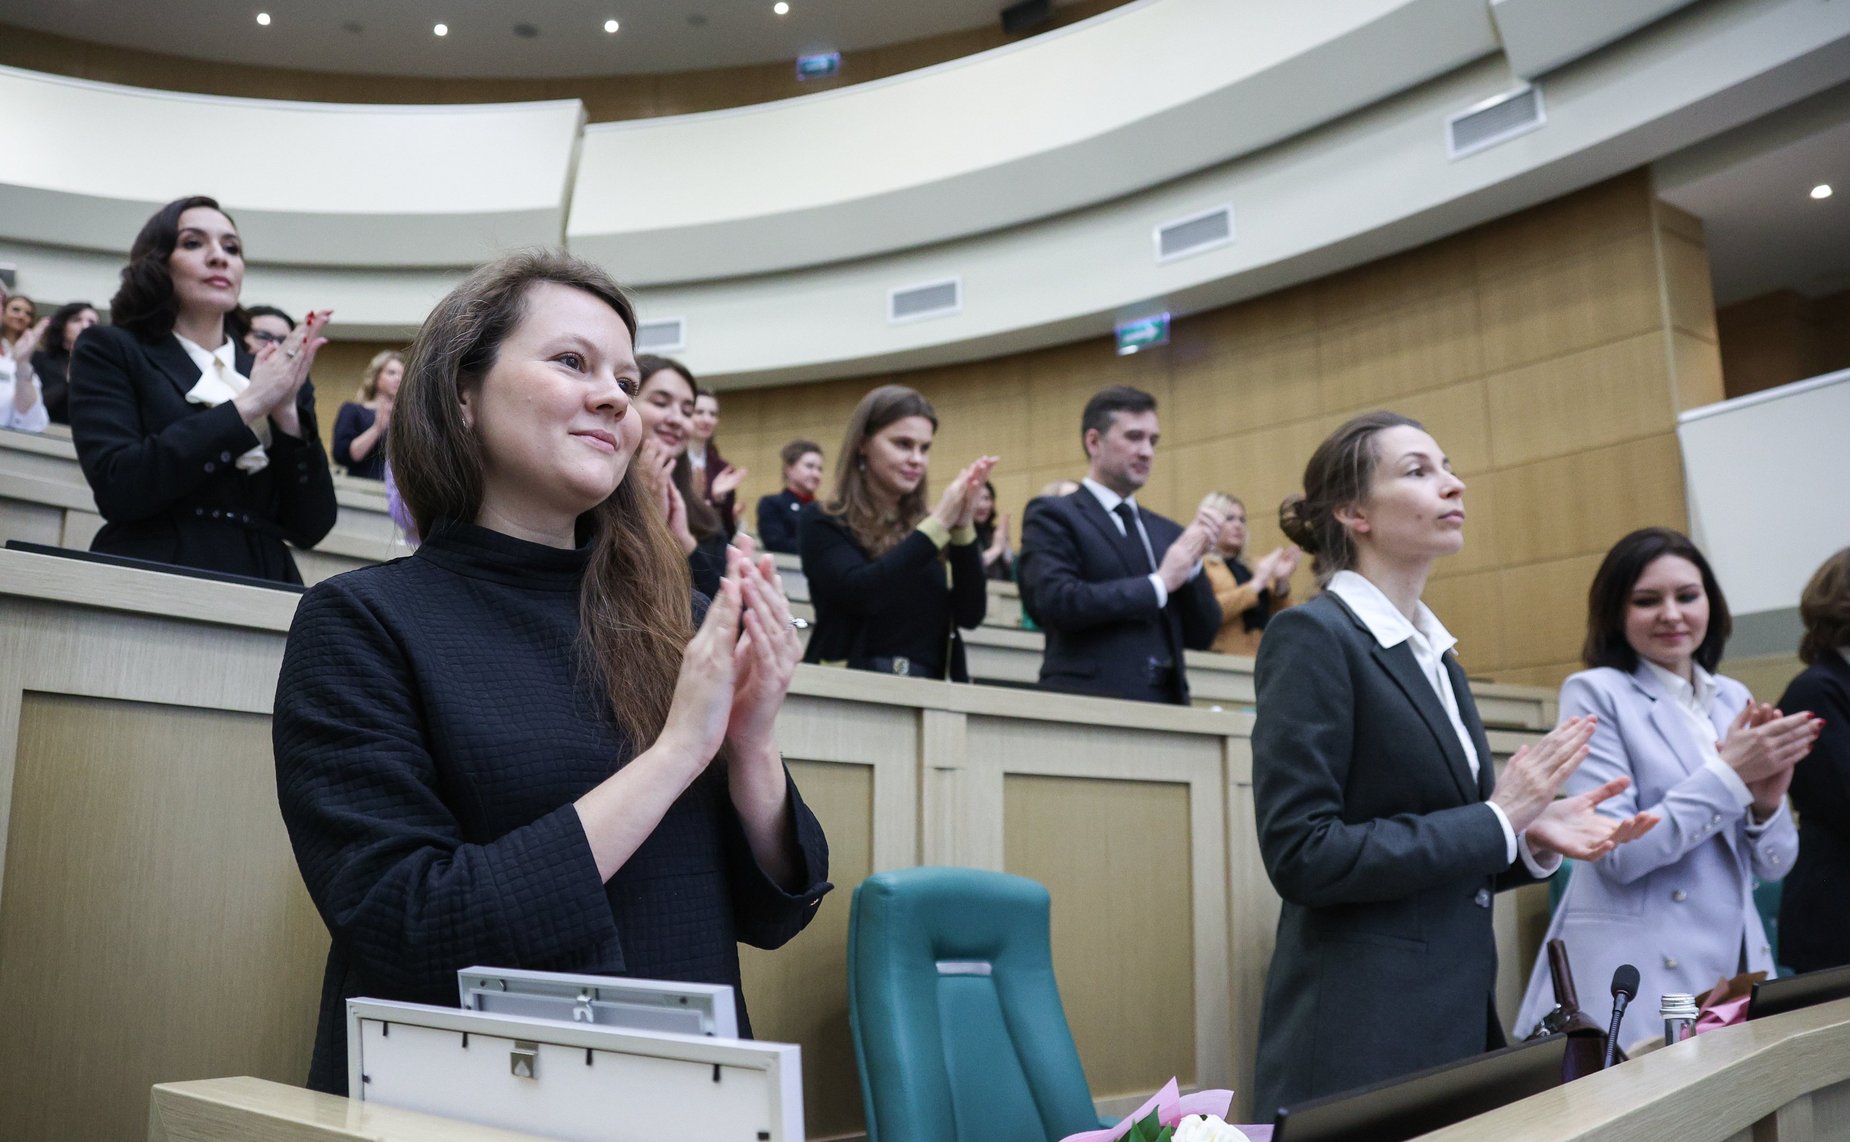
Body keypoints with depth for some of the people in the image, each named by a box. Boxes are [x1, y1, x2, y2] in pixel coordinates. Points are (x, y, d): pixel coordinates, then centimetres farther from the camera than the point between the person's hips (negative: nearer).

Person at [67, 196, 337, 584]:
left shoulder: (274, 376, 12)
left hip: (261, 589, 2)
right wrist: (245, 406, -10)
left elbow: (311, 527, 4)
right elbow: (116, 487, -10)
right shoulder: (111, 352, 6)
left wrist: (286, 412, -7)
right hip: (153, 583, -2)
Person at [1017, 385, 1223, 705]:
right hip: (1089, 703, -5)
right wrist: (1158, 583, -8)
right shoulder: (1052, 516, 1)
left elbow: (1201, 636, 14)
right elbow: (1057, 601, -15)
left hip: (1166, 704, 5)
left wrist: (1191, 561, -1)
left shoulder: (1166, 532, 17)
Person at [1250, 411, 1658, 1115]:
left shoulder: (1436, 656, 13)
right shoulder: (1311, 636, -12)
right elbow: (1301, 853, -19)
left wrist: (1533, 835, -1)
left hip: (1459, 1022, 8)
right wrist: (1495, 819, -15)